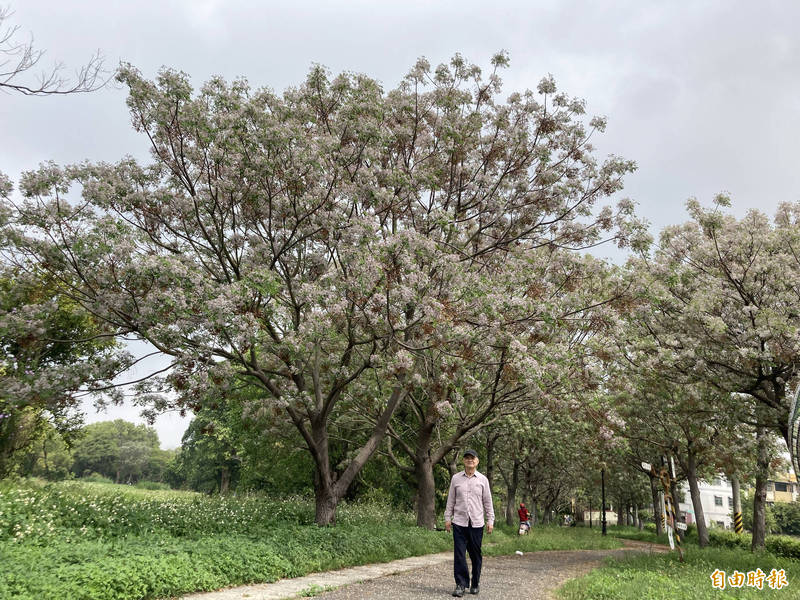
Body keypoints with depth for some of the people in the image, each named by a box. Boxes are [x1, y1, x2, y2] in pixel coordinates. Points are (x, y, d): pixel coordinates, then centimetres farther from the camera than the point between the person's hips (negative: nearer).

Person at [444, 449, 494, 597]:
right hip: (459, 522, 0)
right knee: (459, 554, -5)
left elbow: (488, 502, 9)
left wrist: (490, 521, 4)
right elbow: (450, 500, 9)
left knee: (476, 555, 7)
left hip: (477, 523, 0)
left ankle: (475, 584, 21)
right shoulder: (456, 478, 6)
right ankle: (460, 585, 3)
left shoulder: (482, 479, 6)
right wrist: (447, 518, 6)